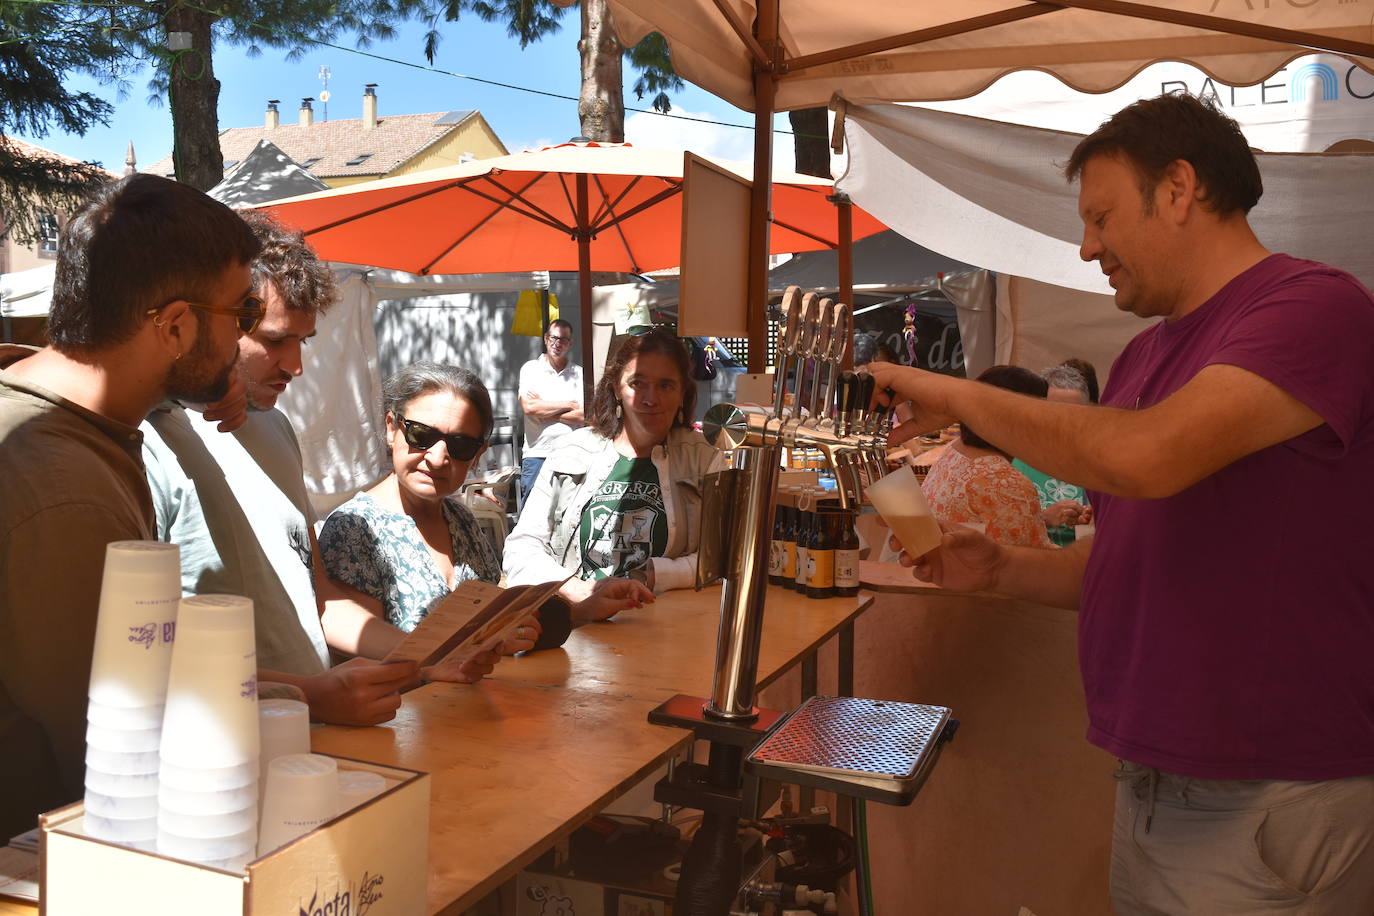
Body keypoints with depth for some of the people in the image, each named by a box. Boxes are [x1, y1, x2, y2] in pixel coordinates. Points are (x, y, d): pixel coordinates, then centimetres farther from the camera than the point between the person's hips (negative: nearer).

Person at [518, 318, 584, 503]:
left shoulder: (579, 373, 8)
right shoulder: (531, 369, 7)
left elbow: (584, 416, -3)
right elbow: (529, 406, -9)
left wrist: (544, 410, -4)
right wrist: (569, 405, -2)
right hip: (537, 455, -1)